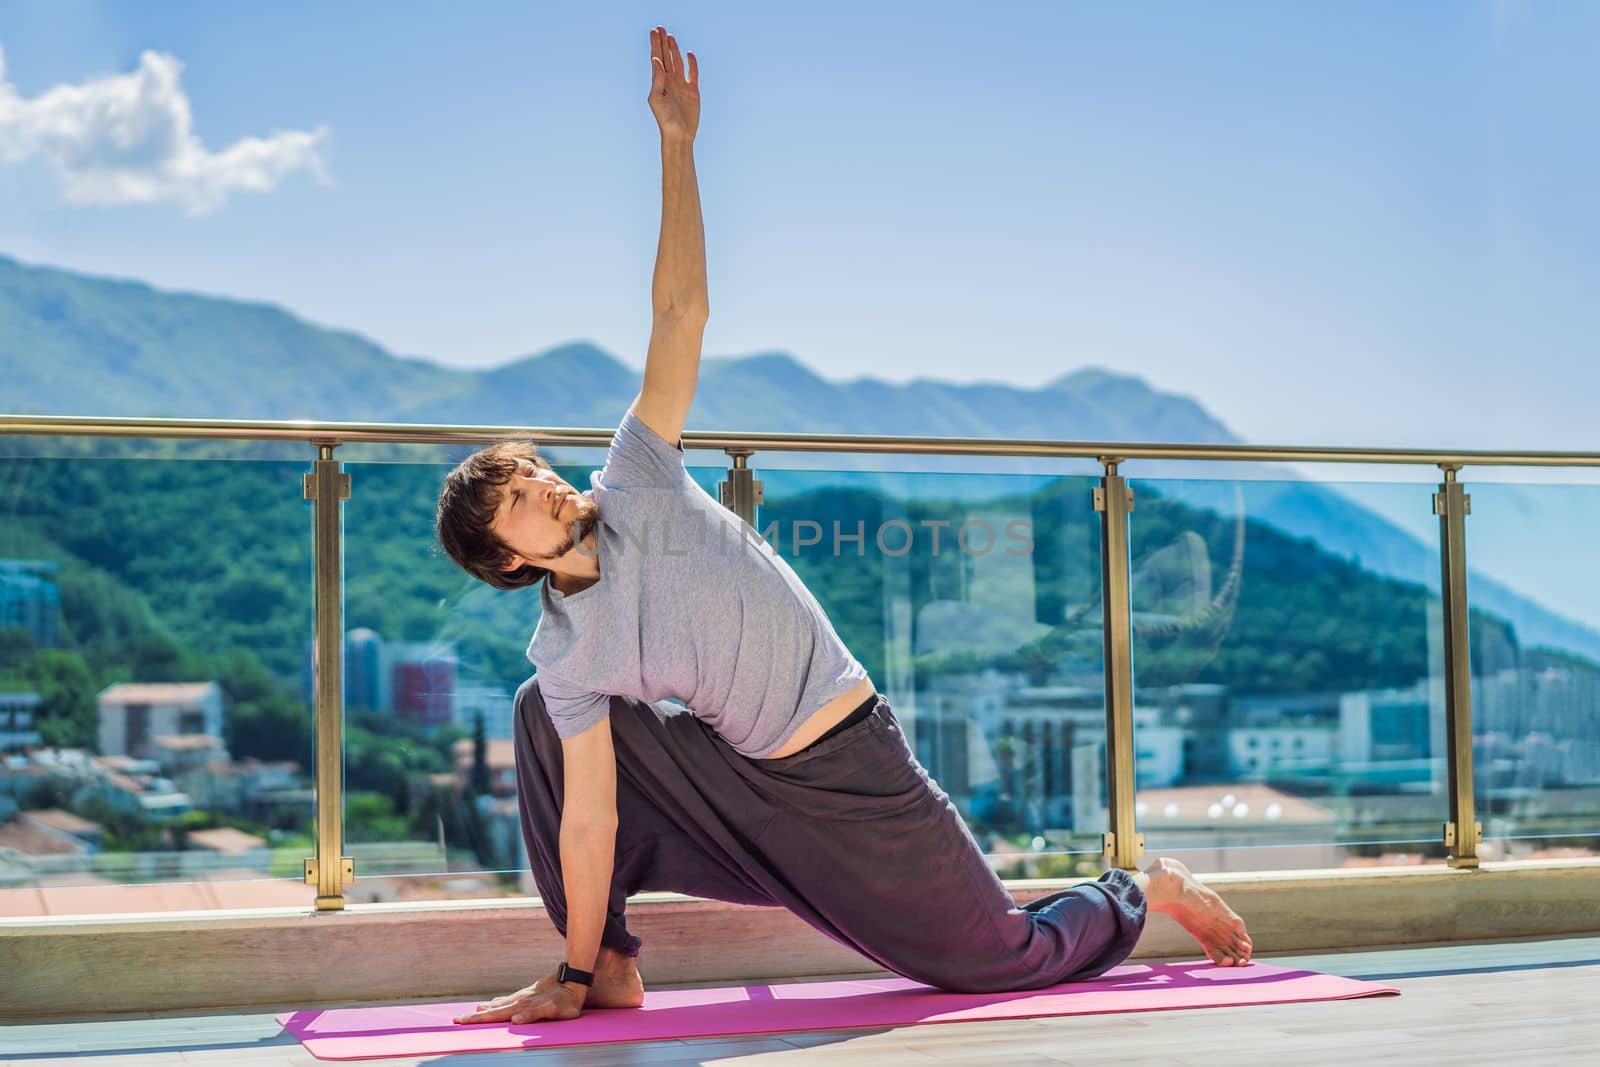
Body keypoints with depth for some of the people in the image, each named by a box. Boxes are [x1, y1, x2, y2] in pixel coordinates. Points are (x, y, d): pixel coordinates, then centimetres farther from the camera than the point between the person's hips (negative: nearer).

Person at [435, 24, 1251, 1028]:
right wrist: (575, 970, -8)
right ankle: (607, 966, 0)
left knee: (1002, 958, 3)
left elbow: (681, 315, -16)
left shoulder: (632, 485, -14)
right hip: (745, 780, 3)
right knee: (542, 714, -8)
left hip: (850, 763, -3)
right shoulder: (564, 655, -7)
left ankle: (1146, 892, 35)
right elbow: (588, 816, -7)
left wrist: (677, 142, -18)